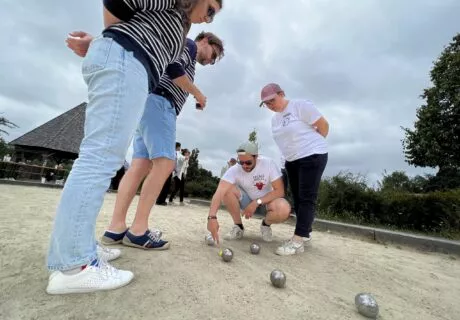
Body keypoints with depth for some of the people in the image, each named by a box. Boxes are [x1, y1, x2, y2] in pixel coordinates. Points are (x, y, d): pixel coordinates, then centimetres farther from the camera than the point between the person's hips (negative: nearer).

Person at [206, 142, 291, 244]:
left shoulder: (268, 163, -22)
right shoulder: (234, 170, -23)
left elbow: (279, 191, -21)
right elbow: (219, 192, -36)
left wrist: (257, 202, -29)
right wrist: (212, 217, -50)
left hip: (267, 201, -1)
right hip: (246, 200, 1)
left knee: (284, 210, -34)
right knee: (227, 190, -28)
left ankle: (266, 224, 2)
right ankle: (238, 226, -6)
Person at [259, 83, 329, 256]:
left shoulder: (300, 105, -11)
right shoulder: (274, 119, 12)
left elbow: (323, 124, -9)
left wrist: (314, 145, 2)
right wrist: (292, 151, 11)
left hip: (312, 157, -8)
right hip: (292, 161, 8)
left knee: (307, 198, -8)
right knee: (298, 199, 9)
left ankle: (297, 241, -9)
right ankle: (305, 233, 22)